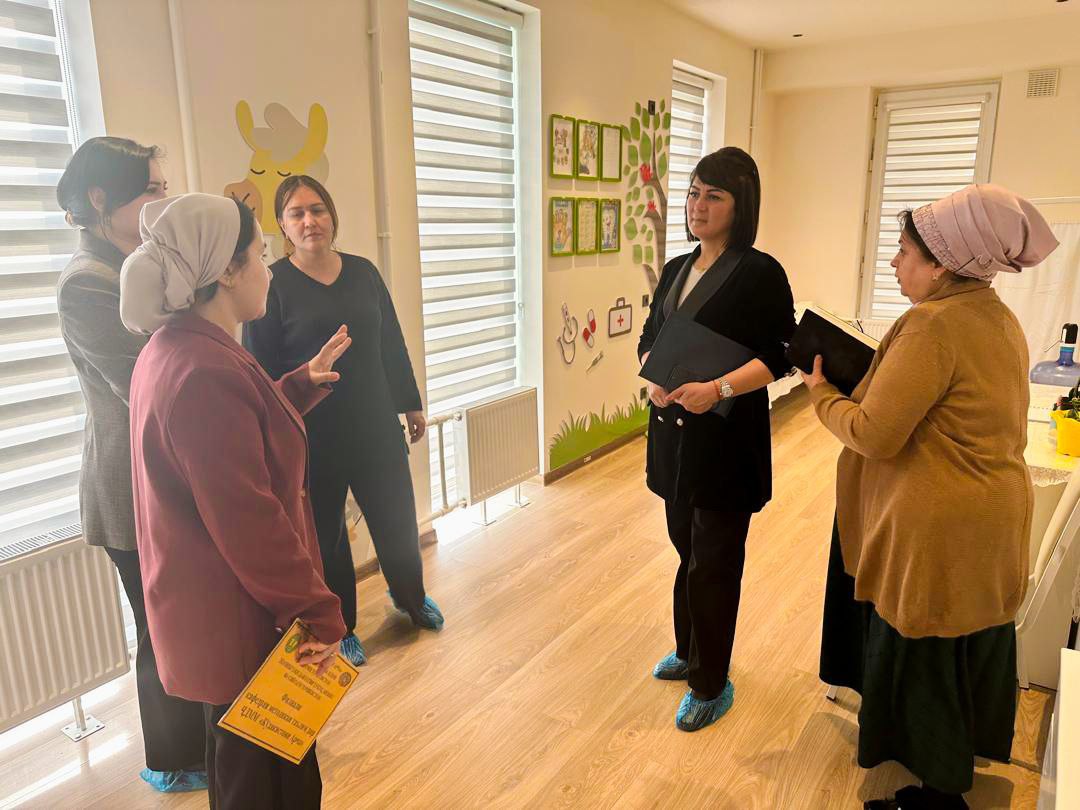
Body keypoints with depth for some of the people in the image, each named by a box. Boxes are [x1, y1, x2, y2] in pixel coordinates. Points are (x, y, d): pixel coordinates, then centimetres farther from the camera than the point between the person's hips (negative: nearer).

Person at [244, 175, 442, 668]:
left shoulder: (363, 272, 4)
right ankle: (339, 629, 31)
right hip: (312, 438, -3)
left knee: (397, 519, 14)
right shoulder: (272, 285, -8)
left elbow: (392, 345, 10)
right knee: (324, 534, 10)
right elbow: (261, 371, -9)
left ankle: (410, 598, 42)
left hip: (377, 427, 4)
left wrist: (411, 403, 14)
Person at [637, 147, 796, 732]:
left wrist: (719, 388, -26)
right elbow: (648, 339, 13)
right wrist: (655, 380, -7)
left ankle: (712, 684, 21)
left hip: (727, 437, -6)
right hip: (673, 429, 6)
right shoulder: (676, 269, 11)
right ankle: (689, 652, 39)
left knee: (715, 561, 4)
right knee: (687, 549, 19)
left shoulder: (759, 273, -9)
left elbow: (779, 355, -12)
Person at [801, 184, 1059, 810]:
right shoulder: (999, 318, 6)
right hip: (995, 517, 10)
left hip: (938, 532, -9)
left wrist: (822, 393, -8)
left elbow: (874, 434, -24)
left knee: (922, 658, 8)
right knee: (970, 649, 24)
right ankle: (958, 759, 46)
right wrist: (875, 374, 8)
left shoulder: (934, 324, -23)